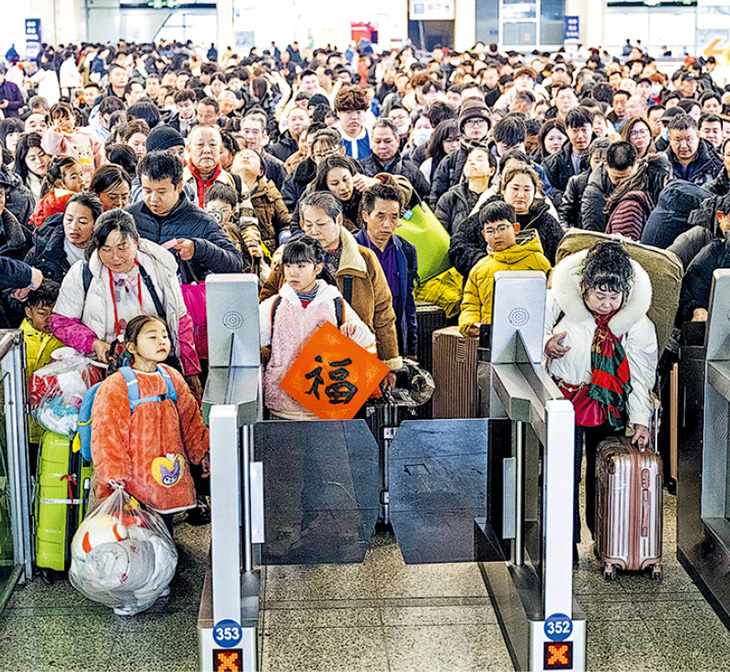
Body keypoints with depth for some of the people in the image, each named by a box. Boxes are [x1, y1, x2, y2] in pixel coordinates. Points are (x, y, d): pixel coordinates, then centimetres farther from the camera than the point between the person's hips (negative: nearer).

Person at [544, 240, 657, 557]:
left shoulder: (636, 321, -10)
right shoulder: (558, 302, -14)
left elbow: (640, 374, -4)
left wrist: (641, 419, -8)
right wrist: (547, 346, -21)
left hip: (608, 407, 1)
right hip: (564, 399, -1)